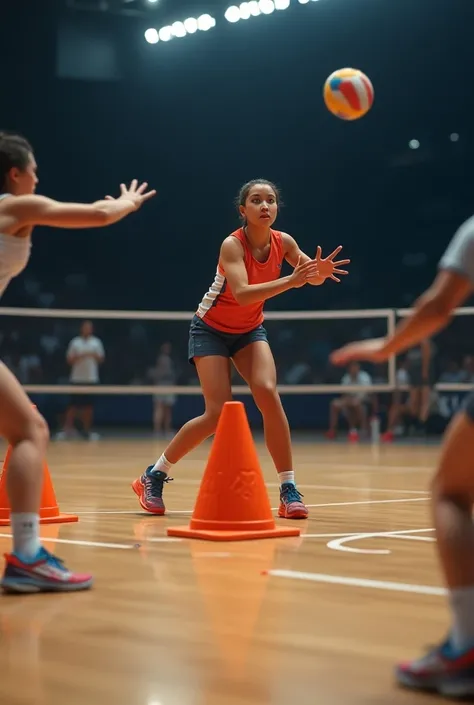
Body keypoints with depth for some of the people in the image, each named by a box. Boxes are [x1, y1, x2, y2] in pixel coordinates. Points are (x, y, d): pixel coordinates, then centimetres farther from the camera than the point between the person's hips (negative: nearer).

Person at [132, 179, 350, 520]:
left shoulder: (283, 242, -11)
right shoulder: (233, 245, -27)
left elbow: (312, 277, -3)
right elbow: (242, 294, -40)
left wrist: (321, 270, -27)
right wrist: (290, 281, -51)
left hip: (249, 330, 4)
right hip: (211, 329, -4)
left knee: (268, 393, -20)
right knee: (219, 414, -13)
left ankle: (289, 490, -14)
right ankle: (154, 476, 6)